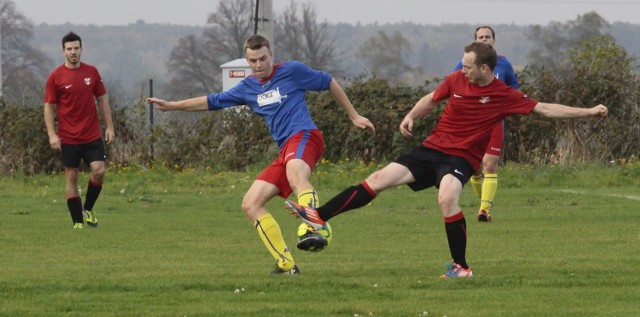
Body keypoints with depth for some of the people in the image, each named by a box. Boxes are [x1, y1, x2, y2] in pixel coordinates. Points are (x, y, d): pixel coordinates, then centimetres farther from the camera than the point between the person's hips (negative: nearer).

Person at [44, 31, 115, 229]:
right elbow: (49, 107, -2)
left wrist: (109, 126, 5)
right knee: (71, 176, 1)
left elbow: (102, 100, 11)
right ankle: (78, 222, 7)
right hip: (68, 138, -2)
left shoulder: (91, 72, 5)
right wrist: (52, 134, -11)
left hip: (92, 135, 2)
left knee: (99, 170, -11)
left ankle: (88, 209, 12)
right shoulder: (56, 77, -4)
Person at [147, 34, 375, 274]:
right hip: (285, 151, 8)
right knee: (251, 205, 1)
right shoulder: (248, 88, 21)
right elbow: (213, 102, 30)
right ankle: (286, 264, 1)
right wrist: (172, 106, 30)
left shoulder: (292, 71, 4)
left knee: (295, 175, -41)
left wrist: (354, 116, 15)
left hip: (304, 136, -8)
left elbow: (329, 83, 13)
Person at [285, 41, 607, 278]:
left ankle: (461, 266, -20)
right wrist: (411, 116, 1)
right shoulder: (456, 80, 0)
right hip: (432, 148, 5)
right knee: (379, 179, -3)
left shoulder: (505, 96, -10)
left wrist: (588, 112, -11)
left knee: (447, 198, -34)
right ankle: (319, 216, 2)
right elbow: (431, 99, 17)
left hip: (461, 157, -5)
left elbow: (546, 109, -7)